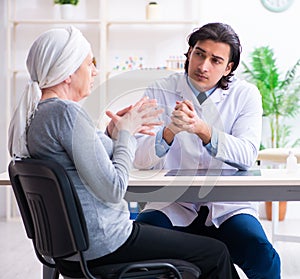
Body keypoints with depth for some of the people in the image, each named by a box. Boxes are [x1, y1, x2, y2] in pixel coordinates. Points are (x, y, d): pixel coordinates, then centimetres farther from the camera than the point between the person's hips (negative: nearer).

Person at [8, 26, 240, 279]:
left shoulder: (33, 113, 7)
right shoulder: (66, 112, -22)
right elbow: (113, 189, -23)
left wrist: (112, 133, 5)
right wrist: (125, 133, -9)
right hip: (102, 244, -10)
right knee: (217, 254, 2)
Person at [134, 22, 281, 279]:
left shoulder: (245, 95, 2)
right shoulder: (160, 92, 1)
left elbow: (247, 155, -14)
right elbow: (139, 159, -9)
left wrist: (201, 129, -31)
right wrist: (169, 131, -30)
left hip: (227, 206, 0)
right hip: (172, 205, 0)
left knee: (265, 258, -25)